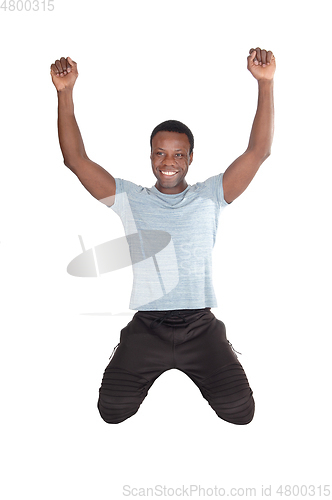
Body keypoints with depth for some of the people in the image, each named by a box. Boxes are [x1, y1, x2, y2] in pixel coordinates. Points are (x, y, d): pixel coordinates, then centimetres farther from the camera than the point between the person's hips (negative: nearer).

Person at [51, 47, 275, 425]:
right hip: (146, 326, 1)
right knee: (111, 410, -10)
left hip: (200, 325, 0)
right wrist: (65, 92, -6)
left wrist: (265, 83, -12)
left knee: (240, 411, -11)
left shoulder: (209, 196, 7)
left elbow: (258, 151, -3)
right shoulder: (129, 198, 8)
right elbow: (76, 159, 2)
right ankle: (154, 369, 23)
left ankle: (200, 372, 24)